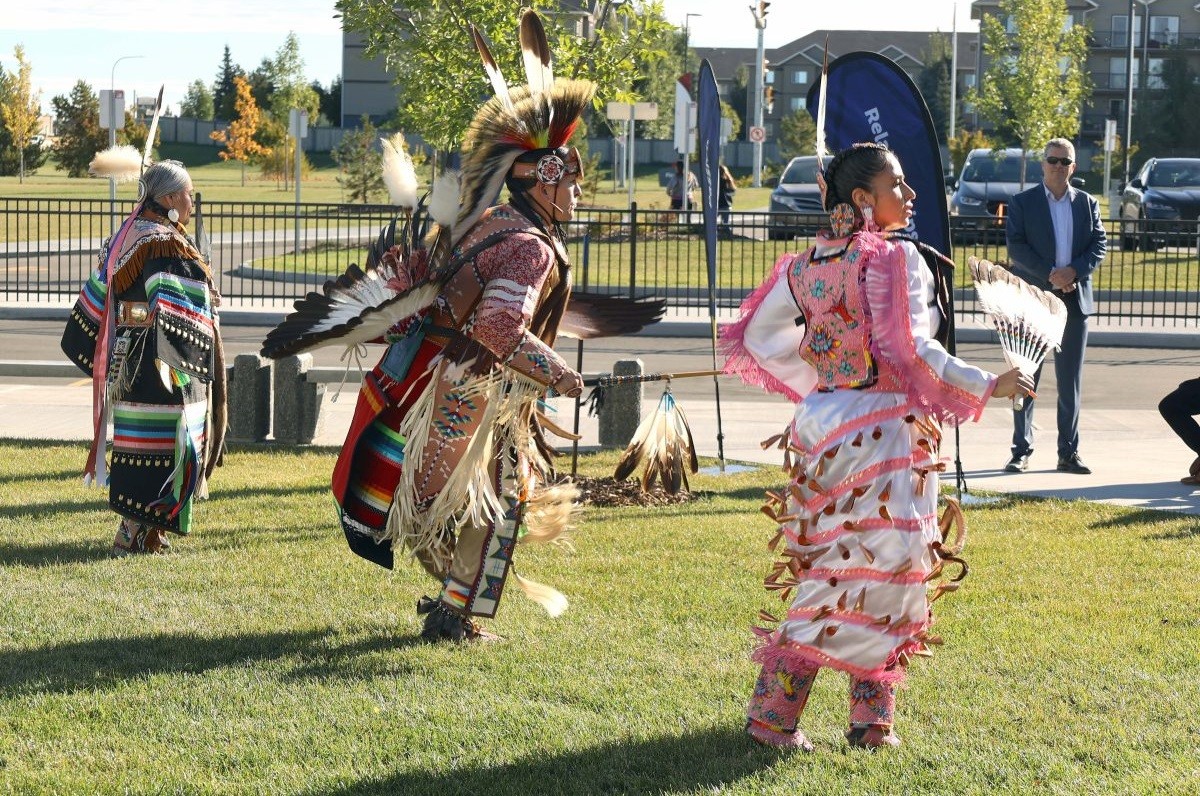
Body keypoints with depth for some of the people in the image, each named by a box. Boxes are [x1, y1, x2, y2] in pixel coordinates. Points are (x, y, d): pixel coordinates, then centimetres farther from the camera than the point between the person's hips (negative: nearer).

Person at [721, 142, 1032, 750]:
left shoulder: (807, 263, 7)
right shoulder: (896, 258, -12)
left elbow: (759, 337, 12)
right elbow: (912, 350, -20)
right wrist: (987, 387, -13)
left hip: (819, 422, 7)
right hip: (883, 427, -7)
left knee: (830, 576, 16)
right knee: (881, 573, 1)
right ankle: (871, 721, 2)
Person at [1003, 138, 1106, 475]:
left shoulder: (1087, 204, 11)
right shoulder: (1022, 203, 2)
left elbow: (1099, 247, 5)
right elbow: (1016, 247, -8)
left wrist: (1073, 271, -13)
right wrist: (1050, 275, -18)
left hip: (1075, 300, 3)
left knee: (1071, 382, 5)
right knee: (1025, 380, 0)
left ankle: (1069, 452, 10)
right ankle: (1022, 450, 4)